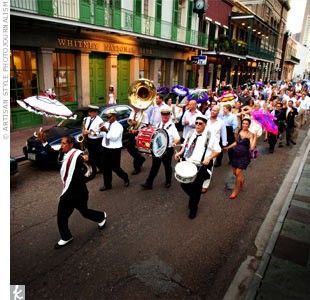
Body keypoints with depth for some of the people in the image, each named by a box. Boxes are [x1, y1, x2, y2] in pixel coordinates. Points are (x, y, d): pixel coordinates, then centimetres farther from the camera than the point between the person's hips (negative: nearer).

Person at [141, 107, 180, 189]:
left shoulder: (172, 126, -11)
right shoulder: (159, 125, 9)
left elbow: (177, 138, -23)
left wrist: (174, 142, -44)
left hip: (167, 150, -5)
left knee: (167, 166, 13)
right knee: (154, 166, 10)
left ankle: (168, 182, 34)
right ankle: (148, 183, 15)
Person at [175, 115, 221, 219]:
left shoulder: (210, 136, -8)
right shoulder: (190, 134, 10)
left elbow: (217, 151, -4)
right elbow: (185, 146, 22)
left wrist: (209, 158, -20)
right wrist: (180, 153, 2)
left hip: (202, 166, -5)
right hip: (188, 163, 5)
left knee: (196, 186, -2)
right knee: (184, 184, 5)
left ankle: (193, 207, 25)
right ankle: (193, 198, 39)